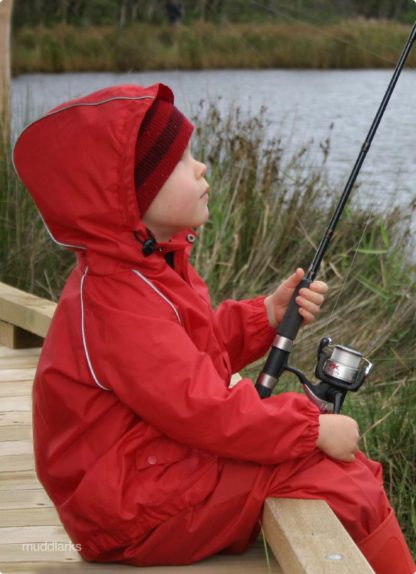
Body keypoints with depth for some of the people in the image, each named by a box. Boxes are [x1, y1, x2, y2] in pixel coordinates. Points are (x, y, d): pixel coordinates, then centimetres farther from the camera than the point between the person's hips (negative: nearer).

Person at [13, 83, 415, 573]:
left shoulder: (149, 267, 8)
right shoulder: (117, 303, -25)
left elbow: (200, 348, 19)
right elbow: (205, 412, -27)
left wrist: (268, 313, 5)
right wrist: (313, 427, -18)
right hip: (142, 511, -11)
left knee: (343, 461, 12)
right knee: (347, 489, -16)